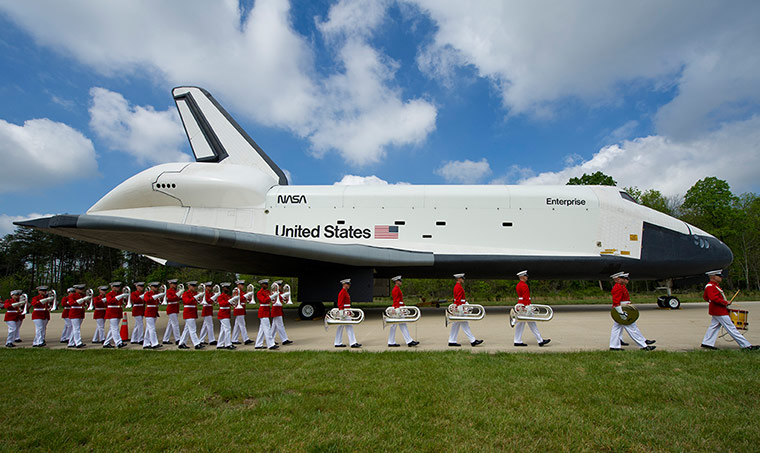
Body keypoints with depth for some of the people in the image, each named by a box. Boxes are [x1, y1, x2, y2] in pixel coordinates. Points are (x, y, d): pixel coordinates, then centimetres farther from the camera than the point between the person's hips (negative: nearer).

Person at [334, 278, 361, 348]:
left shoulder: (345, 292, 17)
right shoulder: (342, 292, -14)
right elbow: (340, 304, -19)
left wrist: (349, 312, 22)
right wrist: (342, 313, -22)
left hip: (347, 312, 11)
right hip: (344, 313, -11)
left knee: (341, 328, 11)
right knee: (349, 327, -8)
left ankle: (338, 343, 15)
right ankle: (353, 343, -5)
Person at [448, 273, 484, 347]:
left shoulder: (457, 286, 17)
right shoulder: (458, 287, -15)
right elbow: (458, 299, -21)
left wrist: (466, 302, 24)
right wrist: (460, 309, -23)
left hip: (458, 306, 11)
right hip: (459, 307, -11)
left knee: (455, 325, 10)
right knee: (465, 325, -5)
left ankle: (452, 341, 12)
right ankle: (473, 341, 0)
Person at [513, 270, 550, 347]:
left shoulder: (518, 285, 16)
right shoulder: (524, 285, -14)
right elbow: (526, 297, -20)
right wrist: (526, 307, -23)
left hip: (520, 305, 10)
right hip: (525, 306, -10)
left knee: (520, 324, 8)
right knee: (532, 323, -4)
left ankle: (517, 341, 8)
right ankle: (540, 341, 2)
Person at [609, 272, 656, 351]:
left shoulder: (621, 287, 16)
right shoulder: (618, 288, -18)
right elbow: (616, 302, -24)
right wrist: (621, 313, -26)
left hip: (622, 311, 11)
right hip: (620, 311, -11)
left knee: (616, 329, 10)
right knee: (632, 328, -3)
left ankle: (613, 346, 13)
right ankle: (644, 345, 5)